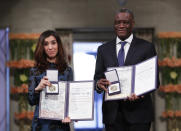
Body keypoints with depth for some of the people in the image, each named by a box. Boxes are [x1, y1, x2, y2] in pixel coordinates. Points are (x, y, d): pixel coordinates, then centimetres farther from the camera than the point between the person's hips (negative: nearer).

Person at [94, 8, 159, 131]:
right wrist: (99, 83, -14)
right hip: (112, 112, 3)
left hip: (138, 112, -2)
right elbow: (97, 78, 11)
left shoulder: (147, 47, 3)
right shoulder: (103, 49, 12)